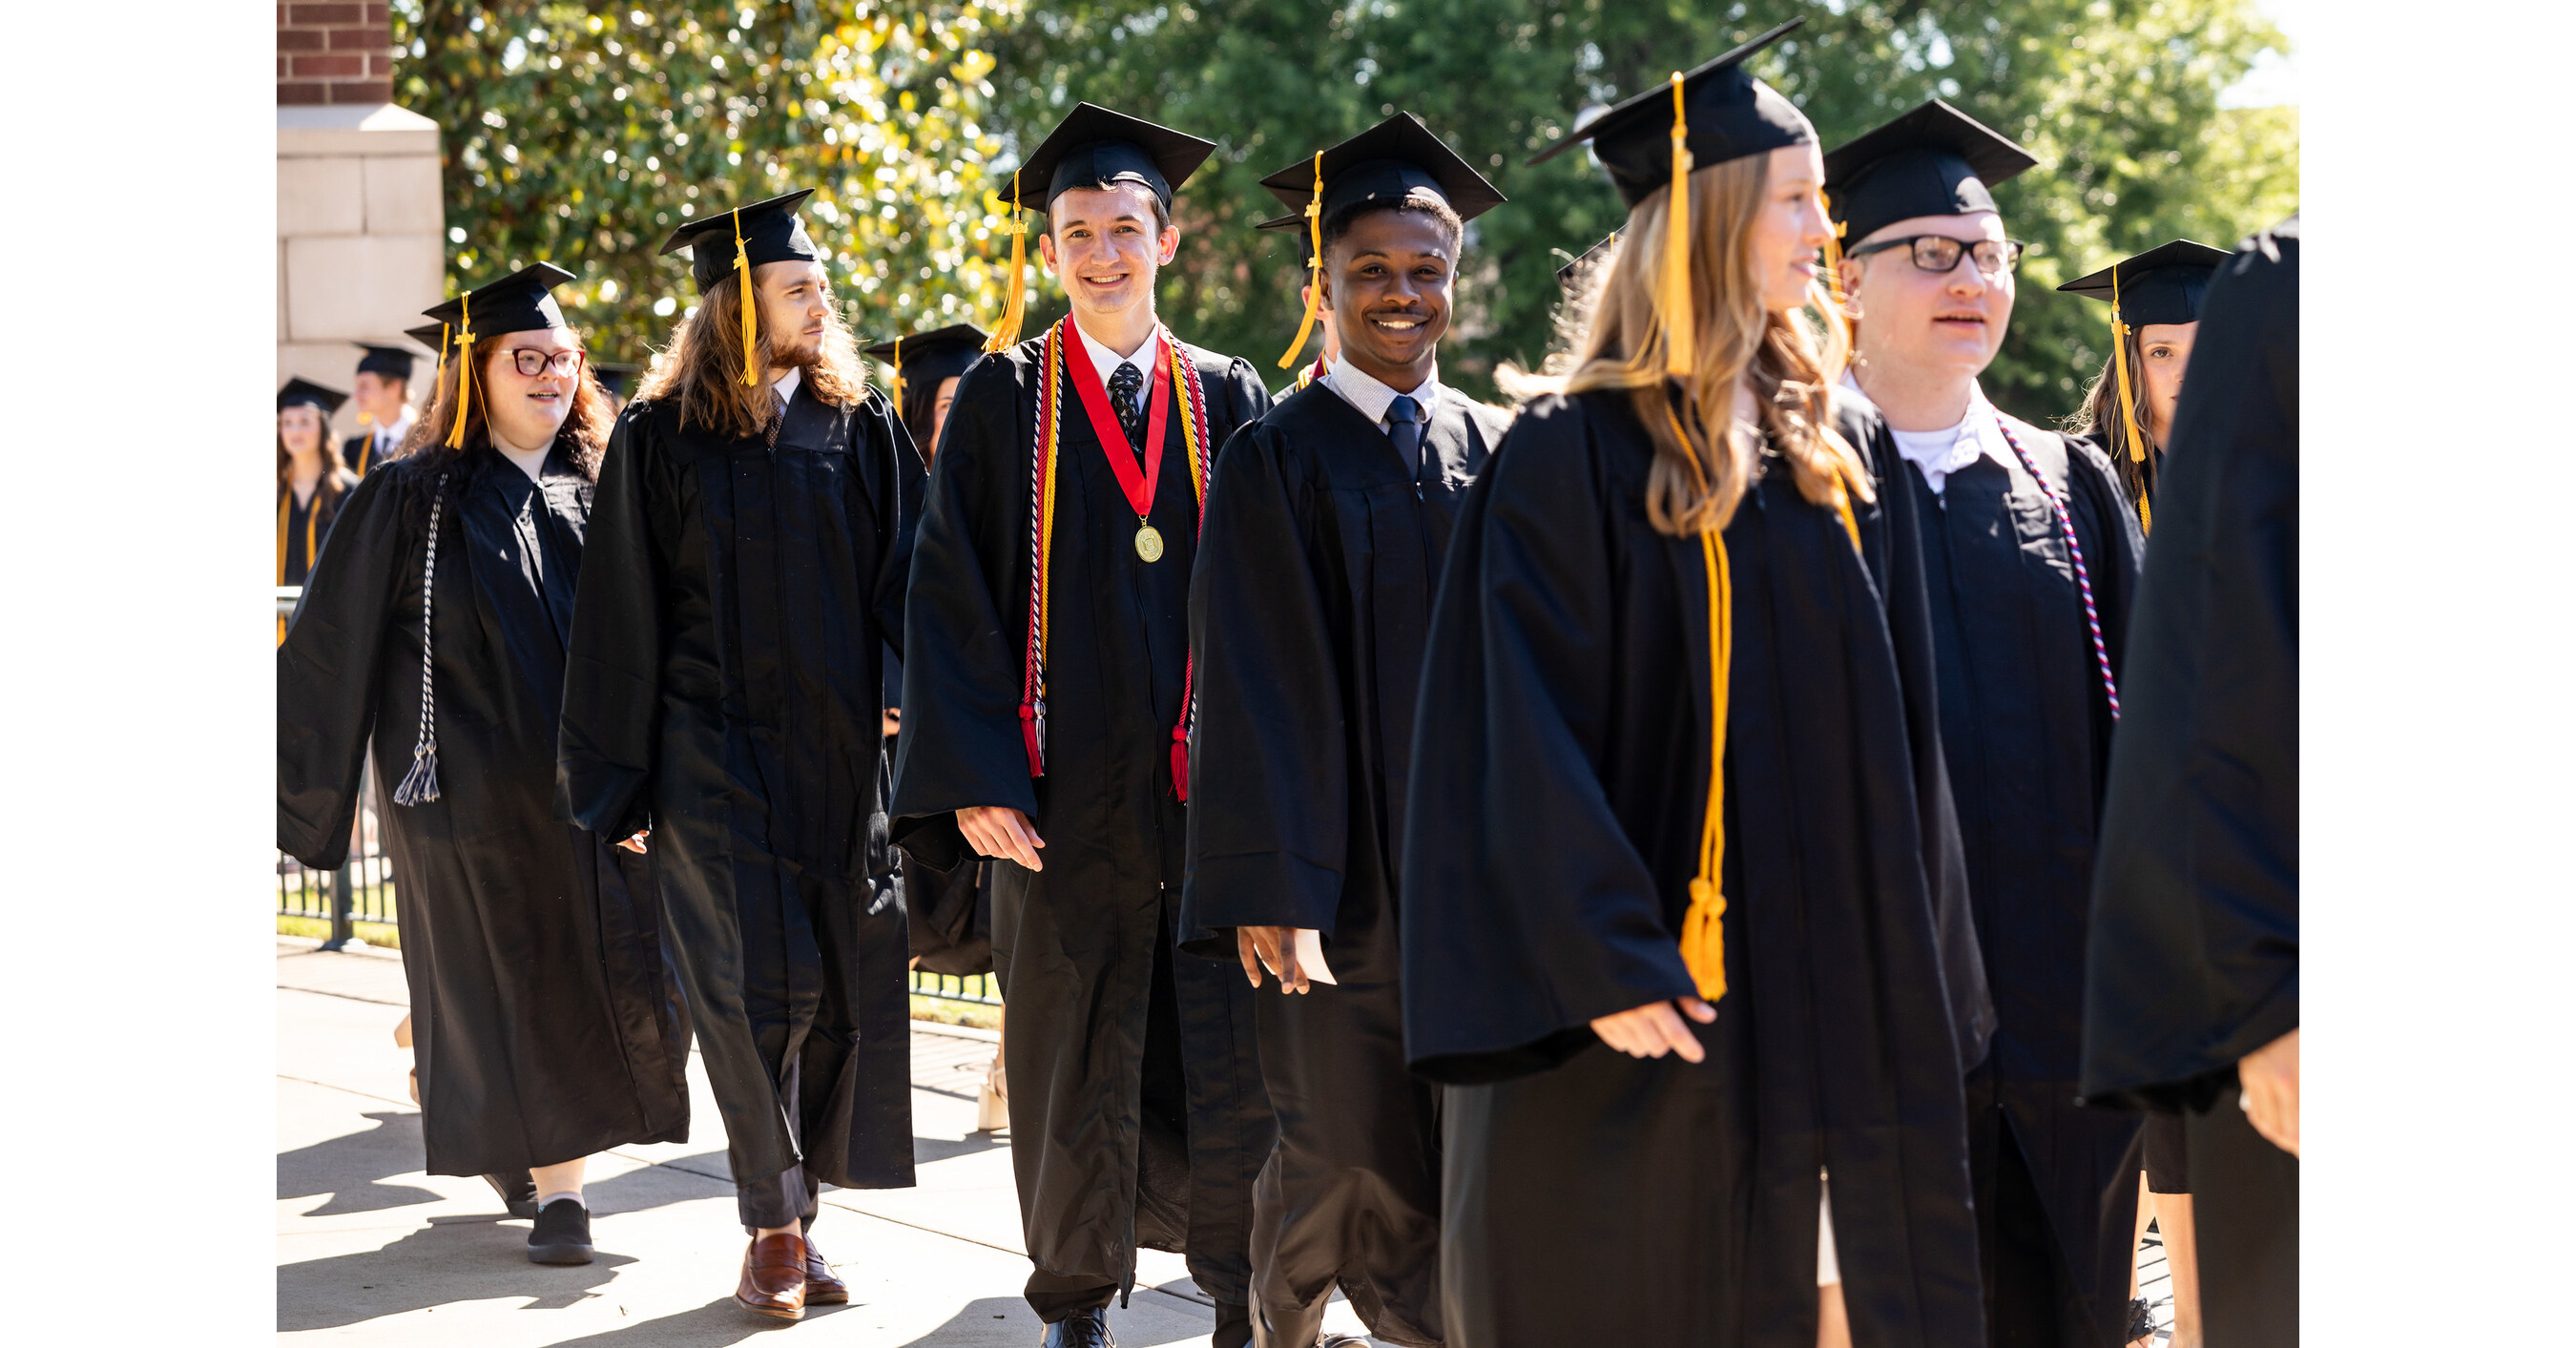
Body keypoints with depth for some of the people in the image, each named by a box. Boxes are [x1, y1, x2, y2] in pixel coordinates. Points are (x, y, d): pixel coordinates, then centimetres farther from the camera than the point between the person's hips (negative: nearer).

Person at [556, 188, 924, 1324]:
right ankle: (774, 1227, 5)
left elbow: (909, 578, 7)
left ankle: (793, 1209, 16)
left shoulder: (862, 429, 8)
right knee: (761, 985, -7)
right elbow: (623, 620, 2)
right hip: (719, 753, -3)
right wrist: (620, 783, -1)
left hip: (844, 751, 3)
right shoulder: (661, 440, 0)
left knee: (845, 985, 2)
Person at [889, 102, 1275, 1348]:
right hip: (1065, 791, -1)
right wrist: (973, 777, -11)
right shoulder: (1002, 401, 4)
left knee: (1234, 1048, -3)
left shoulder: (1229, 401, 10)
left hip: (1209, 782, 1)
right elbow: (951, 594, -1)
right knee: (1073, 1055, 7)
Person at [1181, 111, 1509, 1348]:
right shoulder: (1274, 461, -2)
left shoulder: (1495, 453, 10)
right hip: (1344, 871, -4)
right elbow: (1252, 682, -8)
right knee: (1353, 1145, 1)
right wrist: (1268, 888, -15)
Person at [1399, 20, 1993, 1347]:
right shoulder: (1575, 454, -8)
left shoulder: (1842, 449, 10)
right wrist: (1606, 965, -19)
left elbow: (1895, 719, 13)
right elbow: (1529, 730, -12)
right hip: (1654, 974, -5)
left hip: (1824, 972, 5)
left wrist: (1914, 972, 8)